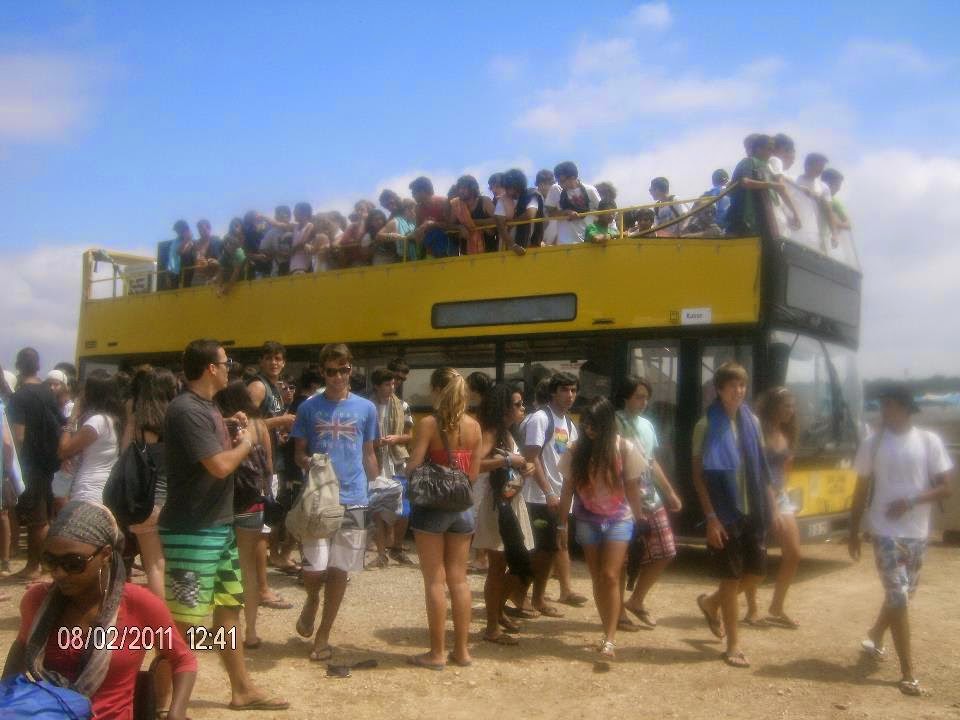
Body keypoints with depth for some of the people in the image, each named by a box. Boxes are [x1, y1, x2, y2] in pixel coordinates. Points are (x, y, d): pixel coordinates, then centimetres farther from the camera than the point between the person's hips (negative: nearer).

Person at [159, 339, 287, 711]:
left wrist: (236, 434, 5)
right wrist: (245, 442, -6)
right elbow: (220, 465, -23)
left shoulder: (207, 407, 12)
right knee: (182, 622, -3)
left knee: (228, 610, 18)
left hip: (220, 527, 10)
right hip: (192, 533, -10)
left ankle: (242, 690, 30)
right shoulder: (185, 410, -19)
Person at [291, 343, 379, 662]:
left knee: (339, 570, 5)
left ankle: (323, 636, 21)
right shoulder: (309, 407, 2)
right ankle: (312, 601, 27)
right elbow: (298, 453, 7)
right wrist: (308, 463, -15)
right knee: (314, 568, -8)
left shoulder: (366, 408, 5)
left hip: (353, 499, 1)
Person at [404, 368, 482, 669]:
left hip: (431, 505, -4)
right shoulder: (474, 426, 1)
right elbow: (474, 473, 4)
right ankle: (461, 650, 19)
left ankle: (437, 653, 10)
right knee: (459, 579, 12)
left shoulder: (428, 423, -13)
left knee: (435, 580, 3)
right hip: (462, 506, 5)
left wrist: (407, 467, 7)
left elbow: (413, 467, -14)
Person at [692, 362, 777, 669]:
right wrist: (711, 517, -15)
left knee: (756, 573, 9)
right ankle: (733, 645, 16)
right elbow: (698, 476, -9)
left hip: (753, 511, 5)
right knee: (731, 577, 2)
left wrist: (772, 507, 8)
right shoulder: (707, 426, -8)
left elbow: (762, 469, 12)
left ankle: (711, 603, 35)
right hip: (725, 514, -5)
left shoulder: (751, 421, 7)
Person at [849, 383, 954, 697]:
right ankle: (908, 672, -2)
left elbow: (944, 488, -3)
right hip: (885, 532, -2)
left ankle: (875, 636, 42)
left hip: (917, 533, 2)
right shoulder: (873, 443, -2)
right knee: (898, 596, -7)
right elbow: (861, 492, 4)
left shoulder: (930, 441, -3)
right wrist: (853, 532, 4)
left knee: (902, 594, 16)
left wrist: (912, 500, -20)